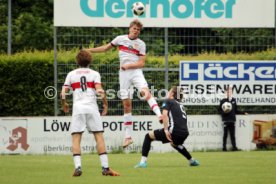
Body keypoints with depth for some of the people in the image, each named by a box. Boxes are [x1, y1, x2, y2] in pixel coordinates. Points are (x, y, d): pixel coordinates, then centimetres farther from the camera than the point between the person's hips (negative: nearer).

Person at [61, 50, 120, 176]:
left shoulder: (71, 74, 12)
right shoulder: (94, 74, 7)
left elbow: (63, 93, 6)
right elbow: (99, 91, -6)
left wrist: (64, 104, 24)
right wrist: (105, 104, 8)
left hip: (78, 108, 1)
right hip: (92, 107, -1)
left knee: (76, 138, 0)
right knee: (99, 137, 1)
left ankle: (77, 167, -16)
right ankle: (105, 167, -5)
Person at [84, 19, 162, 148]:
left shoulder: (141, 44, 2)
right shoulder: (120, 39, 7)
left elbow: (141, 63, -3)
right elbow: (106, 48, 18)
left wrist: (128, 65, -16)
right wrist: (89, 50, 13)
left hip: (136, 72, -2)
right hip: (123, 74, 2)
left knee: (145, 92, -31)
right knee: (126, 104, 3)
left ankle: (159, 115, -43)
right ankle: (128, 136, 6)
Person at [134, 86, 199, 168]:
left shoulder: (168, 101, 7)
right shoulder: (181, 105, 28)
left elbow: (164, 114, -11)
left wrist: (166, 130, -17)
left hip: (174, 131, -7)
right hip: (184, 133, 7)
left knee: (148, 136, 8)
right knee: (174, 143, 43)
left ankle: (143, 162, -4)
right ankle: (192, 161, 47)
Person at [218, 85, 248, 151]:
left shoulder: (233, 100, 14)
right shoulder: (223, 101, 2)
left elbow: (236, 110, 20)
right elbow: (219, 110, 4)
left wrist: (243, 113, 16)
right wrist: (223, 112, -15)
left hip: (232, 120, 3)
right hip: (226, 120, -3)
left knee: (232, 134, 3)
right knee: (225, 134, -1)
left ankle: (234, 147, 3)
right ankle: (224, 148, 2)